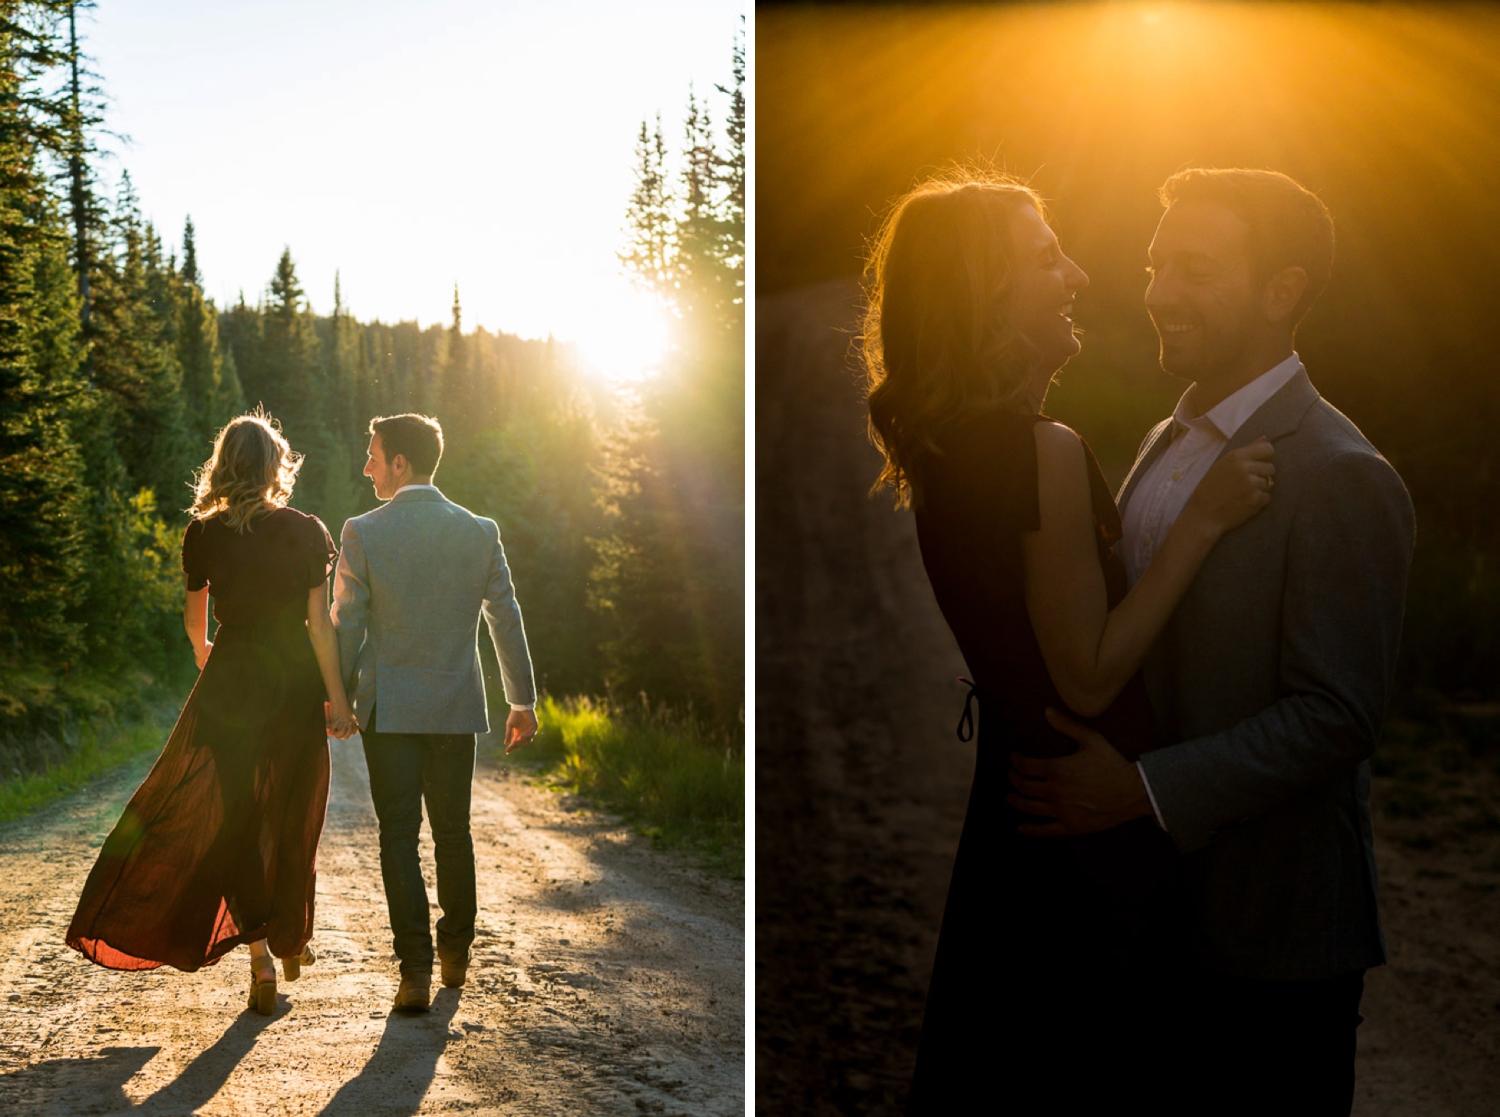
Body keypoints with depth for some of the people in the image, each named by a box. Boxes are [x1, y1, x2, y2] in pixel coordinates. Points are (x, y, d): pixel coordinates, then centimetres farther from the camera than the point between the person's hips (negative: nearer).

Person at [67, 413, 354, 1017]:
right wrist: (337, 696, -3)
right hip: (294, 683, 0)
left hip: (230, 680, 0)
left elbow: (195, 618, 10)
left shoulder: (203, 534, -3)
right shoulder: (307, 532, -8)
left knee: (234, 817, 9)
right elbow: (320, 625, -10)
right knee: (291, 817, 16)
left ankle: (259, 952, -2)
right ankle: (291, 939, 29)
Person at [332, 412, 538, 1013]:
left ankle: (416, 968, -3)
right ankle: (456, 952, 28)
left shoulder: (363, 533, -8)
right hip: (457, 707, 3)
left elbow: (346, 625, -4)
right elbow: (507, 620, 3)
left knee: (399, 835, 3)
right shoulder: (479, 531, 0)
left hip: (389, 709, -2)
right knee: (453, 830, 15)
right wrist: (523, 700, 11)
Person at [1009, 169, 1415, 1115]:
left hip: (1273, 928, -7)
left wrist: (1145, 790, -26)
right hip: (1161, 899, 8)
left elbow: (1338, 714, -22)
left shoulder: (1340, 476, -19)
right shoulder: (1170, 441, 9)